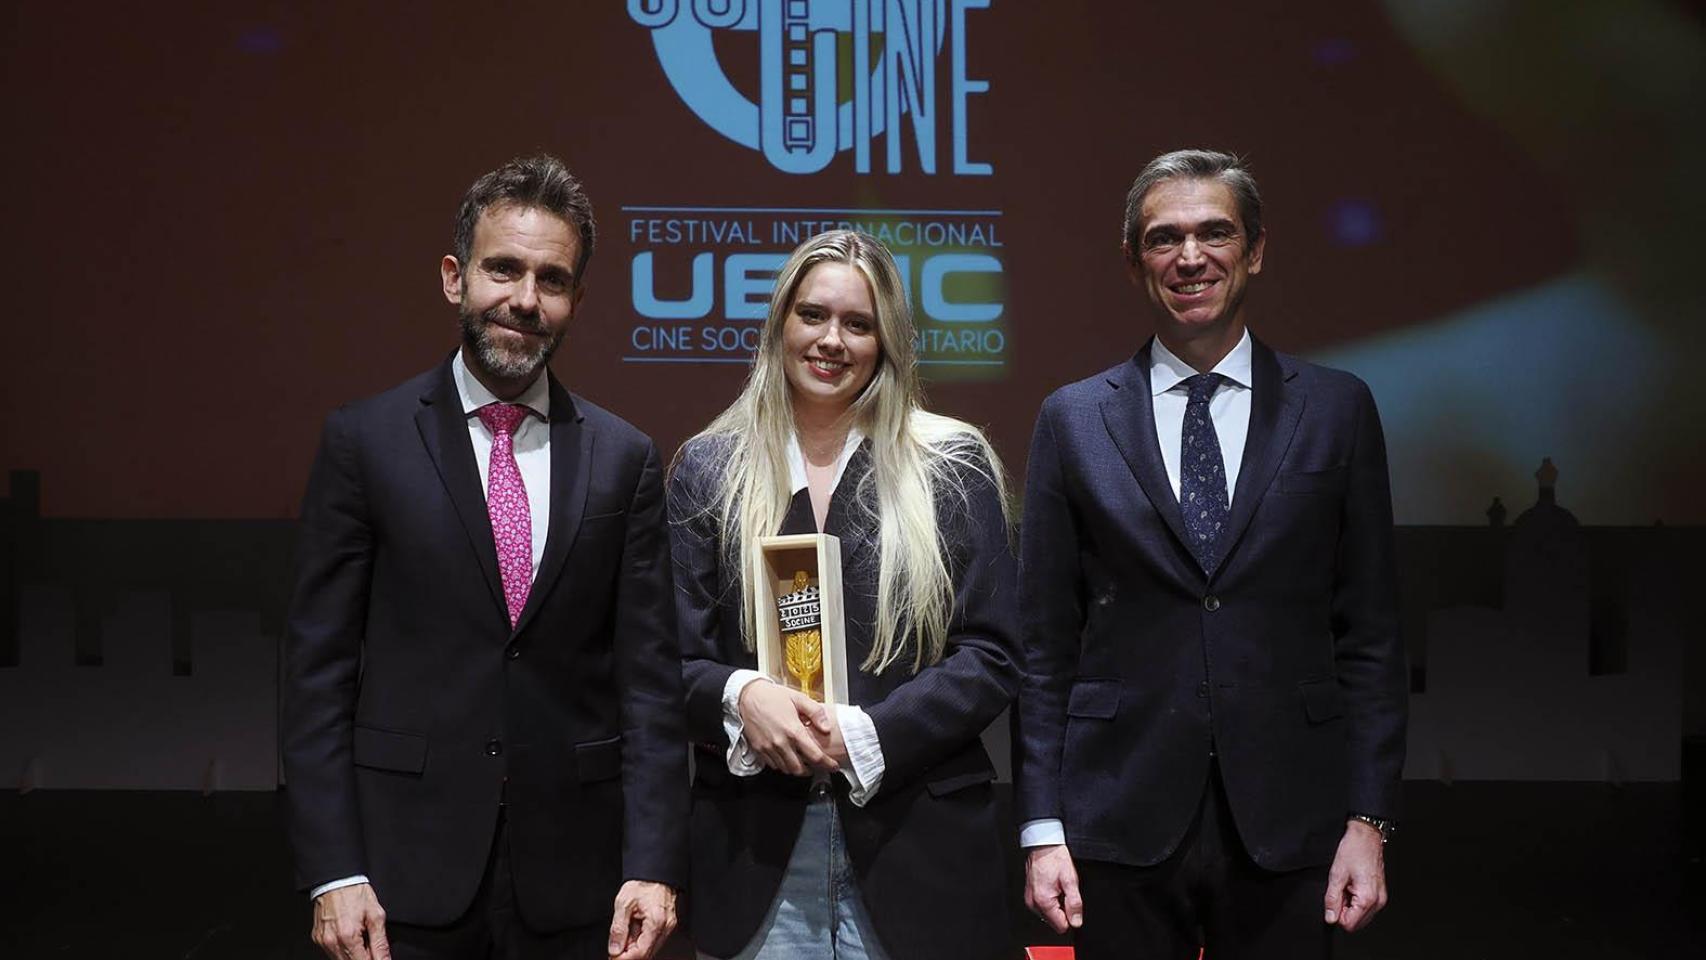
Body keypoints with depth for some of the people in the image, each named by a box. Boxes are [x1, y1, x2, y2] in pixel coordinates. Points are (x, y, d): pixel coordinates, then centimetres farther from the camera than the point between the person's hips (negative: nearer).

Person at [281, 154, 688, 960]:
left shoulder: (624, 460, 3)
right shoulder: (363, 441, -1)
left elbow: (648, 675, 1)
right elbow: (317, 669, -2)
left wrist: (654, 864, -7)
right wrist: (332, 871, -8)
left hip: (573, 876, 2)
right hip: (407, 871, -1)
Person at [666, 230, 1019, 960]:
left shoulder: (954, 467, 2)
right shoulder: (708, 470, 6)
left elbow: (992, 654, -2)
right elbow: (672, 658, 4)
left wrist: (865, 735, -15)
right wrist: (738, 696, -18)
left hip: (916, 843, 0)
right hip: (753, 846, 1)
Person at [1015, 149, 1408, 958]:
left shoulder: (1337, 411, 4)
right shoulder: (1073, 420, 4)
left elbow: (1371, 635, 4)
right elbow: (1045, 644, 3)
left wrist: (1369, 819, -2)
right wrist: (1041, 828, -2)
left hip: (1288, 824, 0)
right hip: (1122, 822, 0)